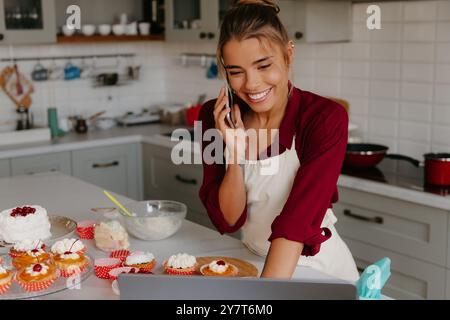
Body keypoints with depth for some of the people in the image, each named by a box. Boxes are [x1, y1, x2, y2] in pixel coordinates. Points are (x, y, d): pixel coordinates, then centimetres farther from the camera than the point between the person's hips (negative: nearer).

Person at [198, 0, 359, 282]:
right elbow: (228, 220, -9)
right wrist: (234, 153, -23)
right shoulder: (215, 117, -8)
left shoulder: (326, 118, -18)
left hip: (320, 267, -2)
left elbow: (299, 217, -28)